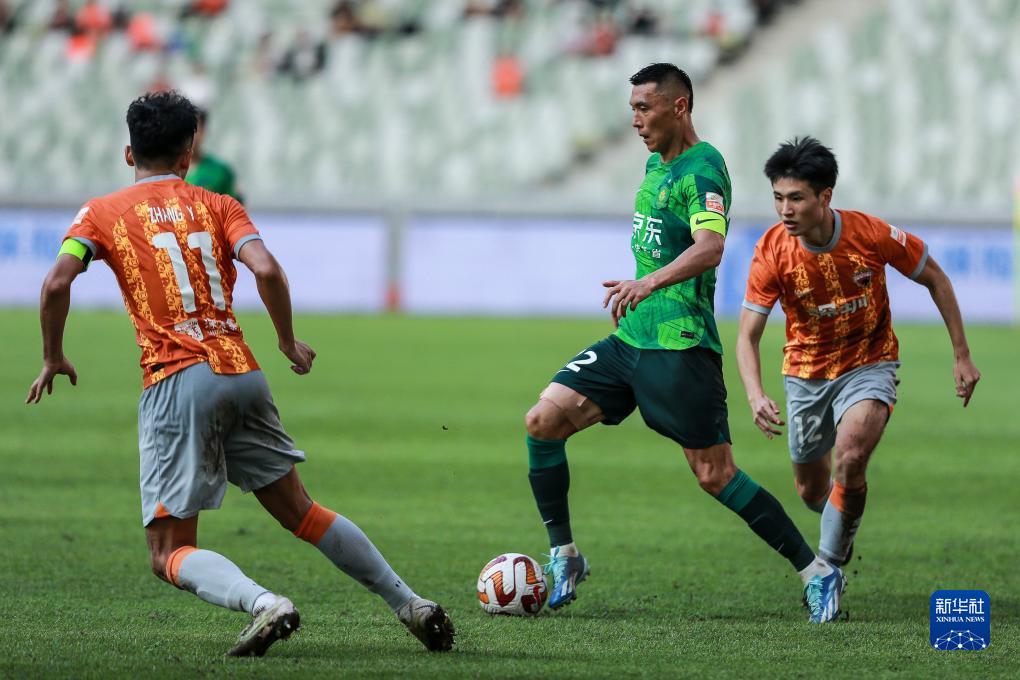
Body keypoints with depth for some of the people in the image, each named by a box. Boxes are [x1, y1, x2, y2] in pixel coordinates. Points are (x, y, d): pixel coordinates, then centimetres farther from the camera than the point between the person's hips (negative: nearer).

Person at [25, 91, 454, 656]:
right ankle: (410, 604, 17)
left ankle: (263, 604, -28)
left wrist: (53, 358, 7)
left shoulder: (101, 213, 8)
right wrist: (288, 341, 11)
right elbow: (266, 269, -3)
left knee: (170, 555, -2)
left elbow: (57, 283, -8)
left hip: (175, 381, -4)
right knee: (300, 511, 19)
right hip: (242, 372, 4)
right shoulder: (217, 206, 14)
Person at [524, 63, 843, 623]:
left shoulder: (702, 169, -15)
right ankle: (564, 556, 7)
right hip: (631, 338, 8)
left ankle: (814, 571, 3)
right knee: (544, 420, -5)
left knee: (715, 476, -9)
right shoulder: (655, 162, 14)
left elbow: (710, 246, -32)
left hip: (682, 344, -8)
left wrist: (650, 283, -46)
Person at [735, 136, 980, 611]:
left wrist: (962, 356, -3)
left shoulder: (872, 235, -23)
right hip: (806, 372, 3)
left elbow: (934, 278, -5)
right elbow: (748, 335, -19)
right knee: (812, 490, 13)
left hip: (869, 364, -3)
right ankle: (842, 529, 50)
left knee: (850, 460, -28)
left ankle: (829, 568, -10)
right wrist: (755, 395, -38)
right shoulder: (772, 250, -20)